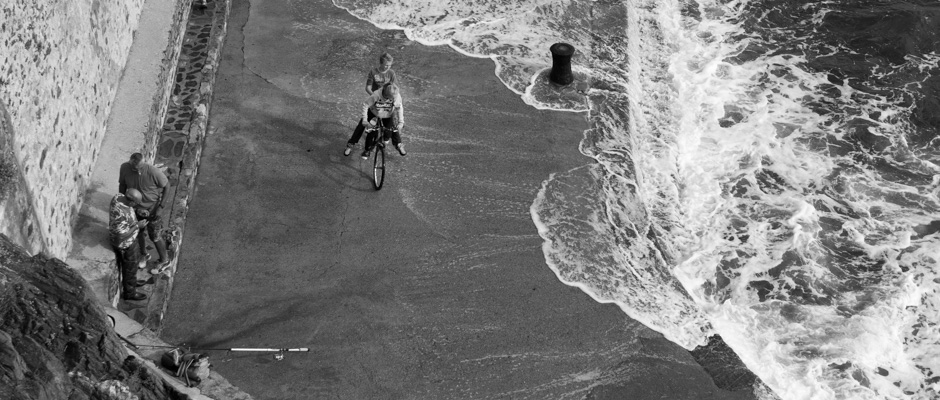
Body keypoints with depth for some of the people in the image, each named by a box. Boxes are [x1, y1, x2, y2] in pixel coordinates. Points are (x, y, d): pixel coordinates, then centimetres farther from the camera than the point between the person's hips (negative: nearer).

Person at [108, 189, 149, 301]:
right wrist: (138, 225, -26)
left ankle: (131, 281, 57)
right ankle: (129, 293, 40)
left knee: (131, 261, 32)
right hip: (125, 243, -8)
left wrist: (139, 212, -3)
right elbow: (122, 236, -32)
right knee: (130, 267, 17)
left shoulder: (119, 197, -16)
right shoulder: (120, 214, -42)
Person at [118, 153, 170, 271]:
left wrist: (160, 207, -19)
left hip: (152, 209, -4)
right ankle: (144, 254, 51)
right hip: (136, 207, 4)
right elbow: (122, 185, -3)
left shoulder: (153, 172, -34)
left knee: (155, 236, 11)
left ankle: (163, 260, 36)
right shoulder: (125, 168, -22)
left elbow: (166, 186, -18)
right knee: (139, 232, 24)